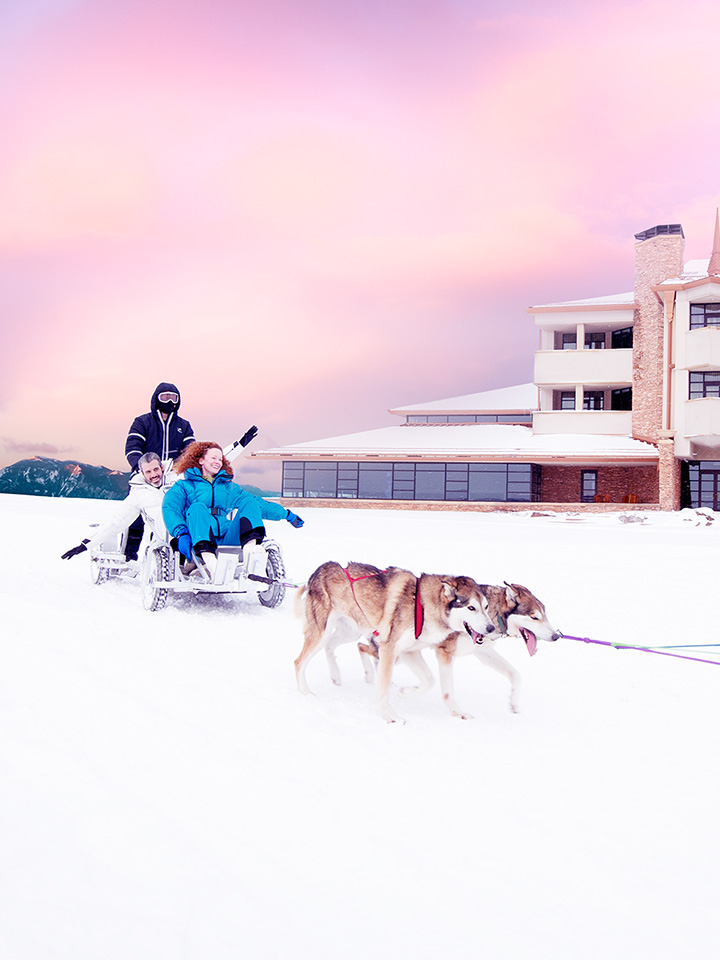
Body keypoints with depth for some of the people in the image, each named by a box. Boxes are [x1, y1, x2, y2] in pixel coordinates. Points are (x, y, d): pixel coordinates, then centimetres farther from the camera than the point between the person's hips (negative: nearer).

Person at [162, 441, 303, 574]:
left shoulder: (229, 487, 32)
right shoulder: (184, 486, 17)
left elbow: (257, 503, 32)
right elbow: (170, 508, 0)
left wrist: (286, 514, 23)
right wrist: (180, 533, -21)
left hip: (228, 539, 4)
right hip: (202, 540, -4)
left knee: (249, 502, -13)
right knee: (197, 507, -31)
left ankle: (250, 548, -43)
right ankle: (208, 559, -58)